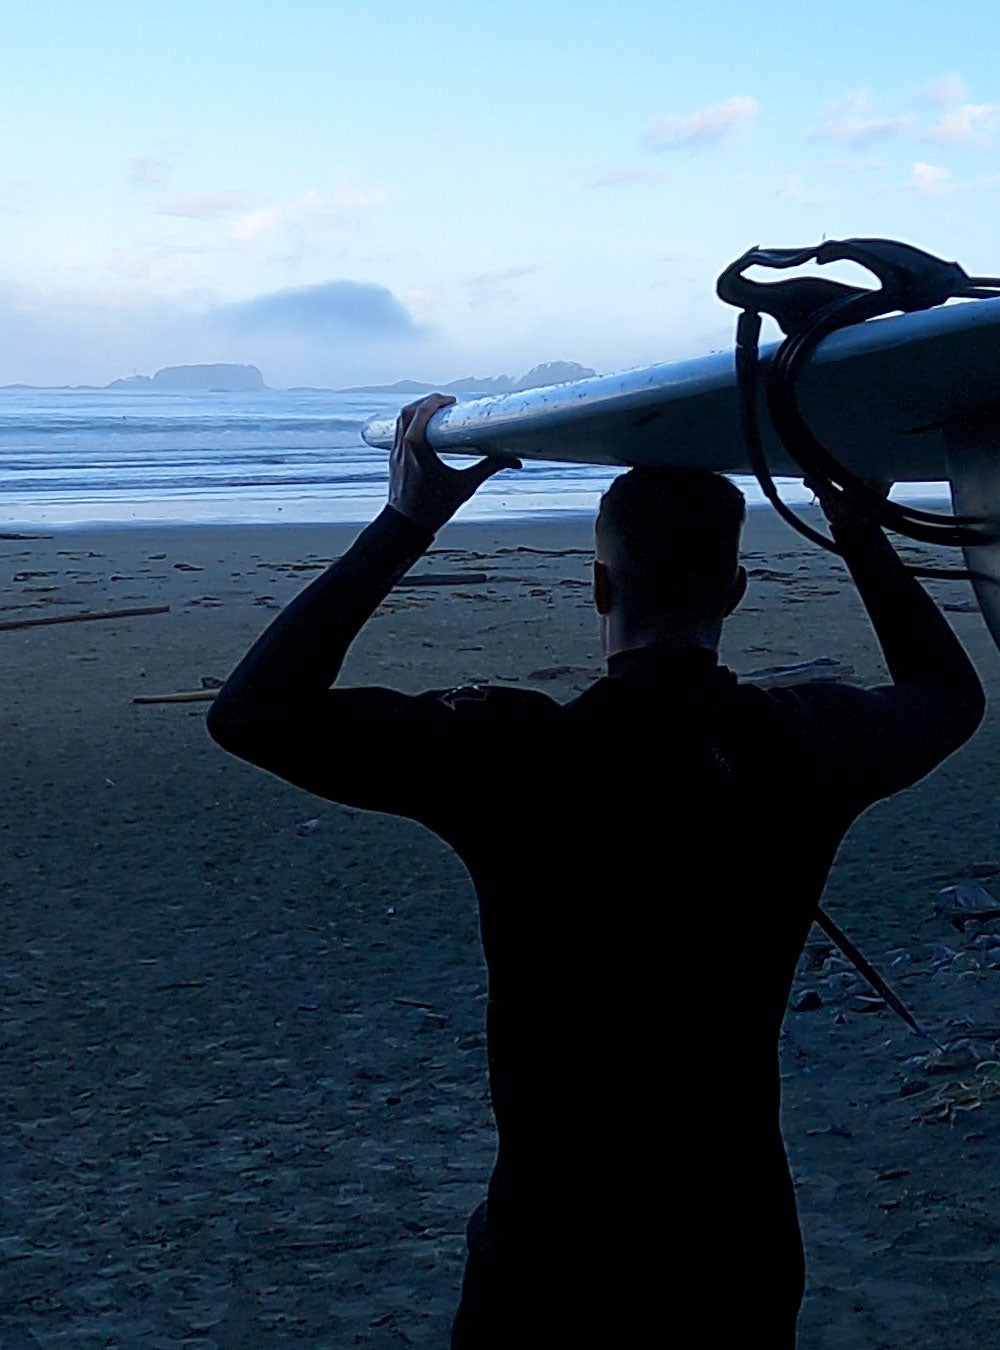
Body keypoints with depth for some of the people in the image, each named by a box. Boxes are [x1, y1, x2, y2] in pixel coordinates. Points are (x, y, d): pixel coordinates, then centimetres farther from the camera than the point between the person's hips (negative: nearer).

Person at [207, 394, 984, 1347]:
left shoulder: (516, 755, -22)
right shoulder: (807, 746, -9)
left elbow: (252, 712, -17)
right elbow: (949, 691, 15)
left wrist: (404, 523, -12)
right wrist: (855, 524, 21)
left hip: (555, 1248, -3)